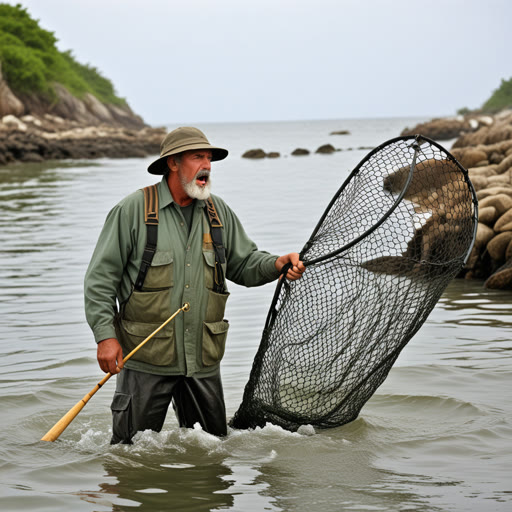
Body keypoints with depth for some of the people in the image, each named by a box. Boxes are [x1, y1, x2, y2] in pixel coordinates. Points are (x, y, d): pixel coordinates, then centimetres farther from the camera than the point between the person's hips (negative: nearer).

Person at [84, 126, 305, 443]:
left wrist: (278, 264, -7)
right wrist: (105, 336, -13)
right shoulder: (133, 211, -5)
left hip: (203, 359, 4)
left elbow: (244, 264, 15)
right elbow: (101, 278, -4)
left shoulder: (219, 213, 10)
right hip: (146, 358, -4)